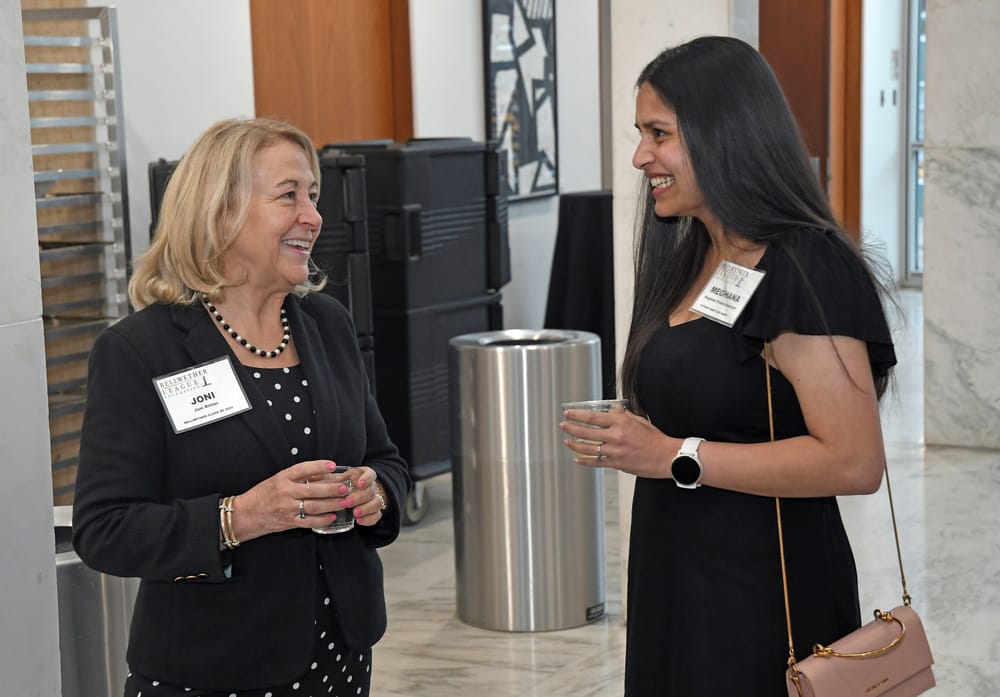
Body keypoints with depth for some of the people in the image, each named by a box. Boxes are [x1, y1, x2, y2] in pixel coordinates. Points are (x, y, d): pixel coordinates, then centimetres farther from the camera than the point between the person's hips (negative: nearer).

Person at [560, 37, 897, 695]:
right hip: (674, 585, 8)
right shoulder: (691, 262, 10)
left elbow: (854, 462, -23)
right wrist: (628, 438, 5)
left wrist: (676, 457, -21)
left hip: (759, 597, -8)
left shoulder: (804, 271, -17)